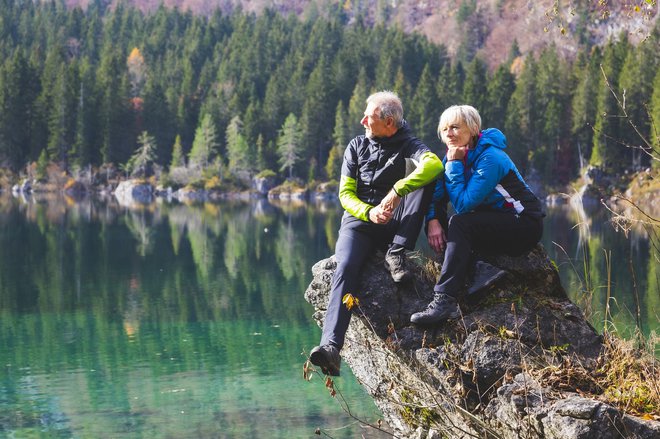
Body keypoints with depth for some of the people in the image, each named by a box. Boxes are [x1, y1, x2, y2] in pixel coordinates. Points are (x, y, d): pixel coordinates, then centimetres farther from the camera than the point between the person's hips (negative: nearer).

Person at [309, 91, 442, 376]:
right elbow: (345, 193, 6)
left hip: (396, 225, -1)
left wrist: (396, 192, -34)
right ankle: (331, 346, -45)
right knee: (345, 268, -30)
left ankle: (396, 254, -26)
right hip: (359, 219, 1)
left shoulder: (408, 145, 2)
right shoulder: (357, 146, 12)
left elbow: (434, 164, -23)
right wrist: (369, 212, -16)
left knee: (423, 175, -24)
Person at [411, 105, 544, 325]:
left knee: (460, 223, -30)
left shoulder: (489, 158, -22)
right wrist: (433, 220, -20)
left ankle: (445, 300, -38)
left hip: (524, 226, -9)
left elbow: (463, 204, -26)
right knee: (438, 226, -9)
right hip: (493, 223, 9)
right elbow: (436, 195, 0)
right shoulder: (455, 156, 3)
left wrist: (454, 165, -21)